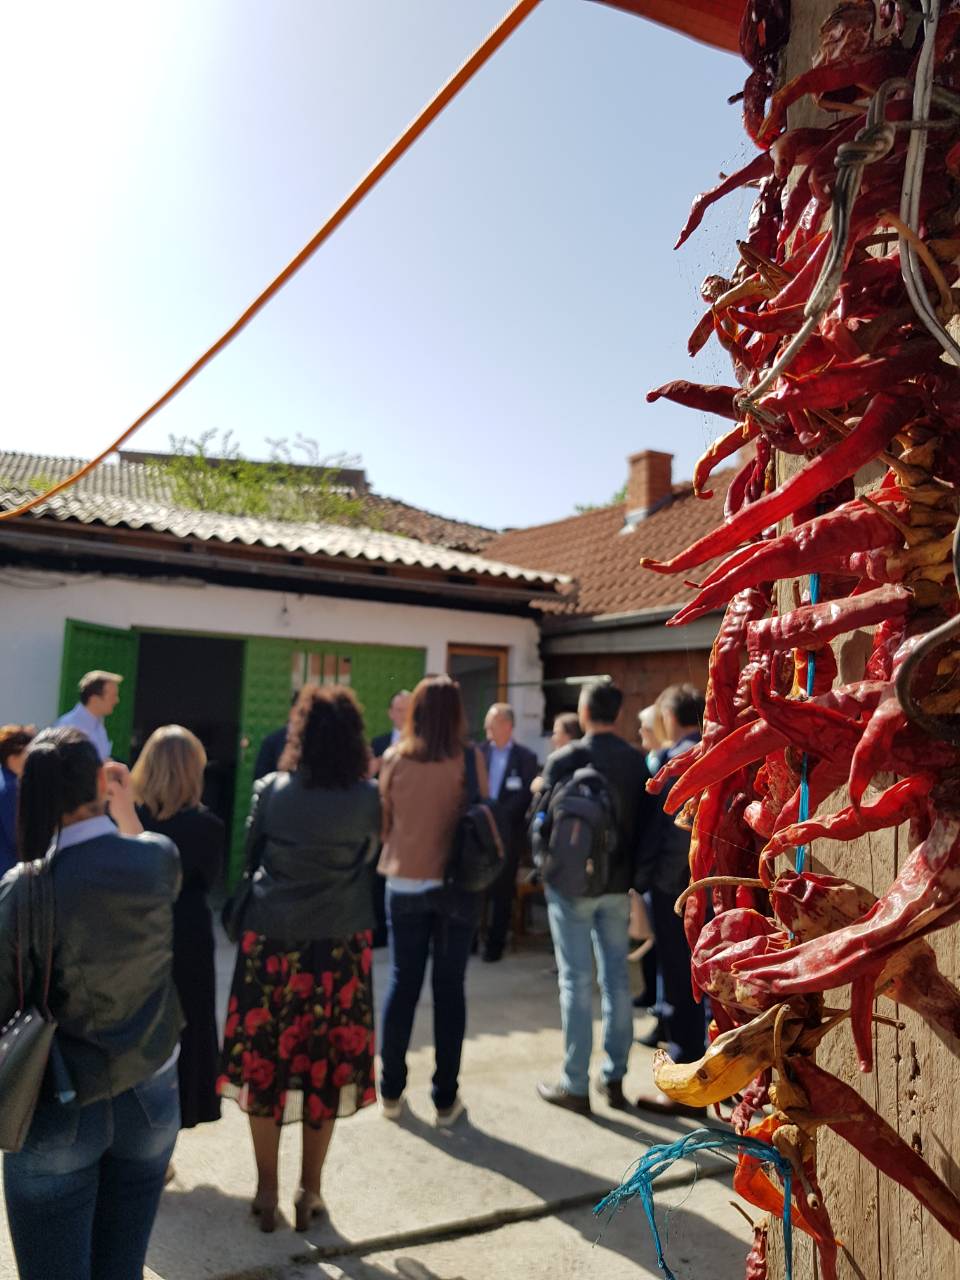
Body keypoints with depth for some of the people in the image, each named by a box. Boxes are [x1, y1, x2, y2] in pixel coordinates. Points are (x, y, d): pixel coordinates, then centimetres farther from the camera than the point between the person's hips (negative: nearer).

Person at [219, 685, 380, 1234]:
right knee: (323, 1069, 12)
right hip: (339, 945, 0)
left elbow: (250, 855, 6)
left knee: (264, 1065, 14)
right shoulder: (369, 798, -9)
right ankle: (309, 1192, 25)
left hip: (271, 939, 1)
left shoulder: (271, 789, -6)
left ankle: (267, 1191, 25)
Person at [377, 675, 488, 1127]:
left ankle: (391, 1092, 22)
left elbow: (382, 822, 5)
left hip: (404, 883, 2)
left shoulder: (394, 758, -4)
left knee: (402, 984, 13)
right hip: (456, 883, -1)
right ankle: (446, 1098, 16)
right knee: (449, 988, 8)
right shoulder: (469, 758, -9)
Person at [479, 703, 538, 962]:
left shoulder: (525, 757, 0)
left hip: (507, 835, -1)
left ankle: (494, 944, 19)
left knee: (502, 893, 7)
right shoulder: (478, 752, 6)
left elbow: (525, 795, -6)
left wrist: (498, 814, -15)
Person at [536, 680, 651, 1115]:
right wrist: (630, 867, 12)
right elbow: (644, 821, 2)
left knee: (577, 981, 2)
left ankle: (575, 1086, 9)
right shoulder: (637, 761, -2)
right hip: (618, 883, 4)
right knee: (616, 977, 13)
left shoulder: (564, 759, -14)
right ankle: (614, 1078, 23)